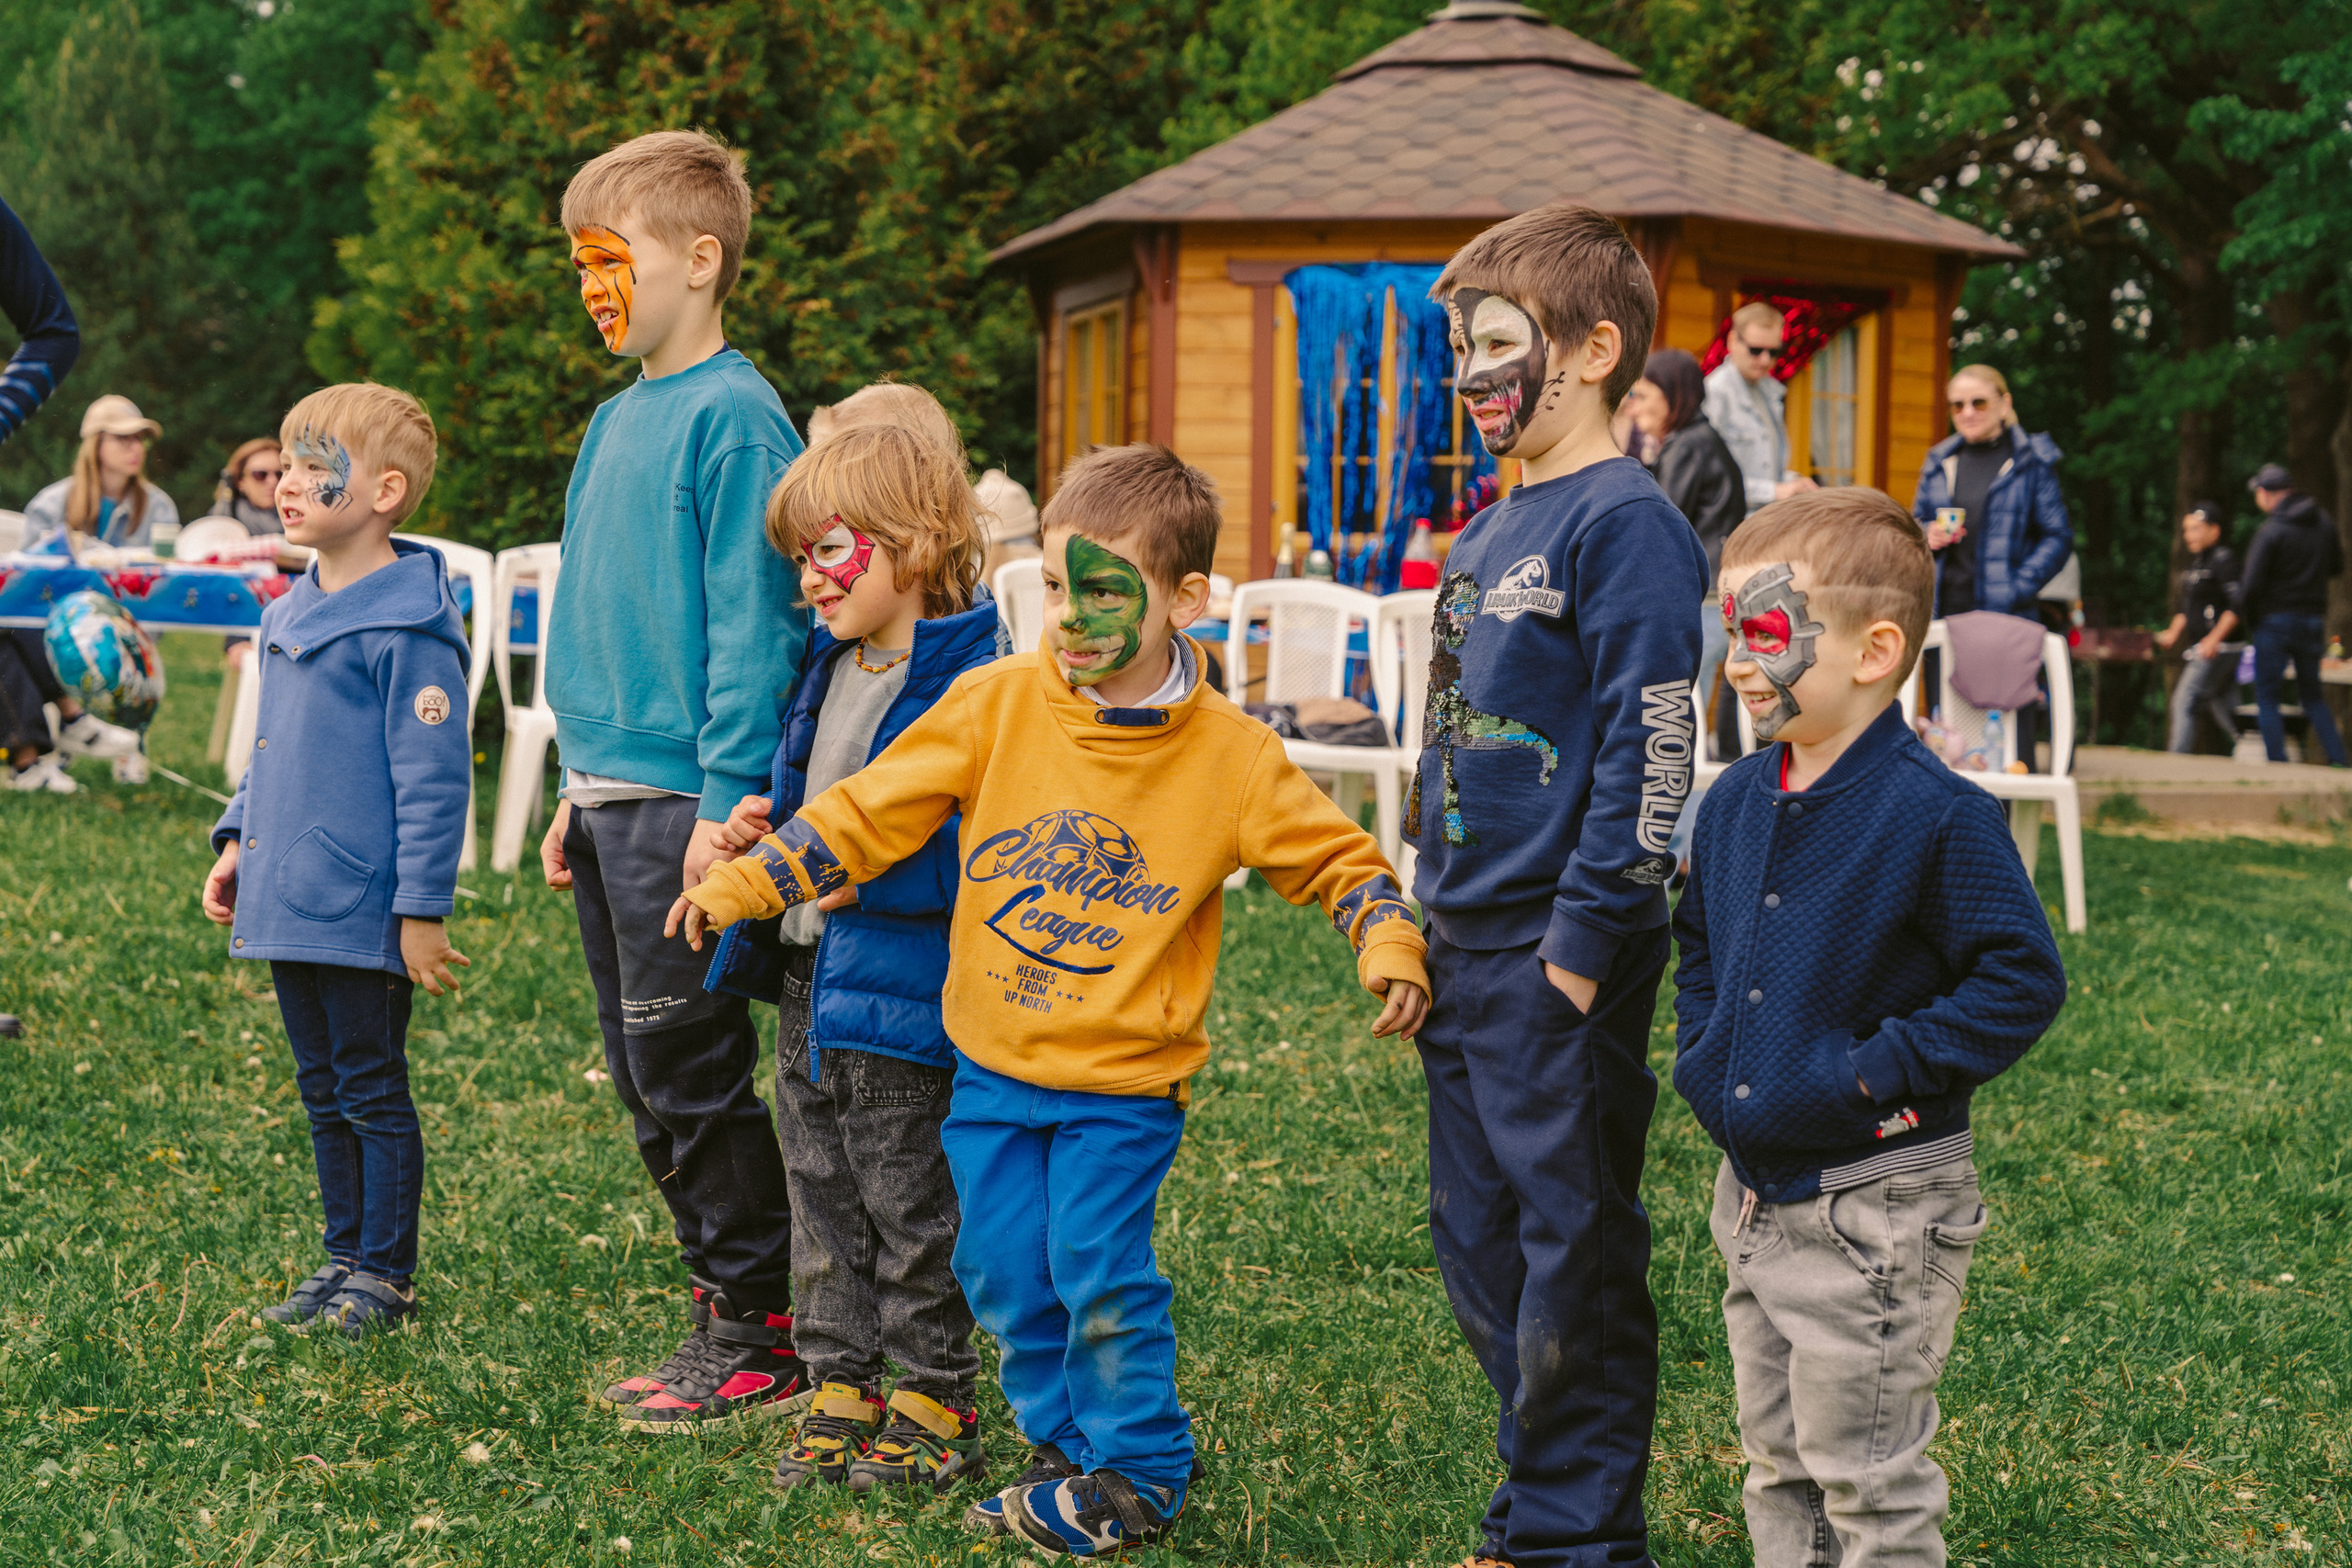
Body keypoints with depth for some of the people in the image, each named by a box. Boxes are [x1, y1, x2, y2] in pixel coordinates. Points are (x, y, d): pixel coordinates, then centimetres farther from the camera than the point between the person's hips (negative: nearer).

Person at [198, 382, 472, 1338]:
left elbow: (433, 776, -17)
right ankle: (343, 1257, 26)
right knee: (323, 1095, 16)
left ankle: (384, 1275, 12)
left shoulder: (407, 627, -16)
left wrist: (423, 909, -18)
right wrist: (237, 839, 15)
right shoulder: (291, 613, 12)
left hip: (362, 913, -8)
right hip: (287, 903, 8)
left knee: (371, 1094, 2)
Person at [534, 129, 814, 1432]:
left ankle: (762, 1340, 6)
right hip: (613, 788, 9)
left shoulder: (732, 418, -12)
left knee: (691, 1074, -4)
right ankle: (728, 1290, 22)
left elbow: (751, 625, -16)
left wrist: (727, 801, -20)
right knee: (646, 1080, 13)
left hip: (682, 797, -9)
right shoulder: (618, 420, 15)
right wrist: (579, 794, 19)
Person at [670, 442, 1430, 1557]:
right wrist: (745, 884, -4)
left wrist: (1387, 944, -17)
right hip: (992, 1060, 3)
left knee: (1101, 1276, -7)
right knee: (1004, 1275, 8)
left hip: (1123, 1079, -3)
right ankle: (1065, 1447, 27)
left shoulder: (1231, 756, -9)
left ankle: (1137, 1473, 13)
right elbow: (873, 808, 1)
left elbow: (1337, 857, 1)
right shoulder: (999, 702, -5)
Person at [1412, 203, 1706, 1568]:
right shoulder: (1492, 530, 14)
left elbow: (1649, 753, -19)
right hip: (1467, 947, 9)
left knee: (1574, 1261, 1)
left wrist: (1583, 949, -20)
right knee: (1479, 1254, 15)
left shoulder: (1626, 524, -13)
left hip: (1559, 958, -9)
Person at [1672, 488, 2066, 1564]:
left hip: (1875, 1210, -8)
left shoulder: (1935, 816, -19)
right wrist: (1701, 1052, 10)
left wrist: (1877, 1069, -20)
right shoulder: (1734, 802, 5)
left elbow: (2024, 980, -18)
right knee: (1778, 1462, 19)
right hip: (1753, 1193, 8)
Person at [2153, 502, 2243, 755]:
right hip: (2201, 649, 9)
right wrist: (2173, 633, 10)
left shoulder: (2224, 559, -10)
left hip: (2220, 648, -9)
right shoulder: (2195, 562, 18)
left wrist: (2215, 637, -24)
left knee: (2185, 701, -14)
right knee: (2223, 710, 9)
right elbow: (2187, 607, 26)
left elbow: (2237, 605, -17)